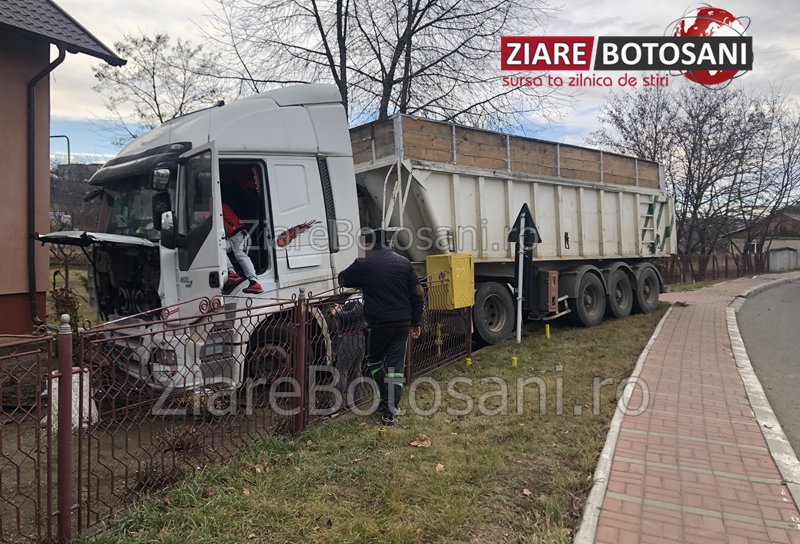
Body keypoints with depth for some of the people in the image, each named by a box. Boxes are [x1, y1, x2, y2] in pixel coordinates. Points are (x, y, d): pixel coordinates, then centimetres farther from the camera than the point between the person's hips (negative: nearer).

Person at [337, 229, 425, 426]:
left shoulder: (363, 264, -4)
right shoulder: (403, 262, 6)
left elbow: (342, 280, 13)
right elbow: (419, 293, 5)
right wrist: (415, 322, 12)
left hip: (378, 324, -3)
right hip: (402, 324, 3)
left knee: (374, 362, 19)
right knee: (396, 367, 7)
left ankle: (387, 401, 20)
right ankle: (390, 412, 7)